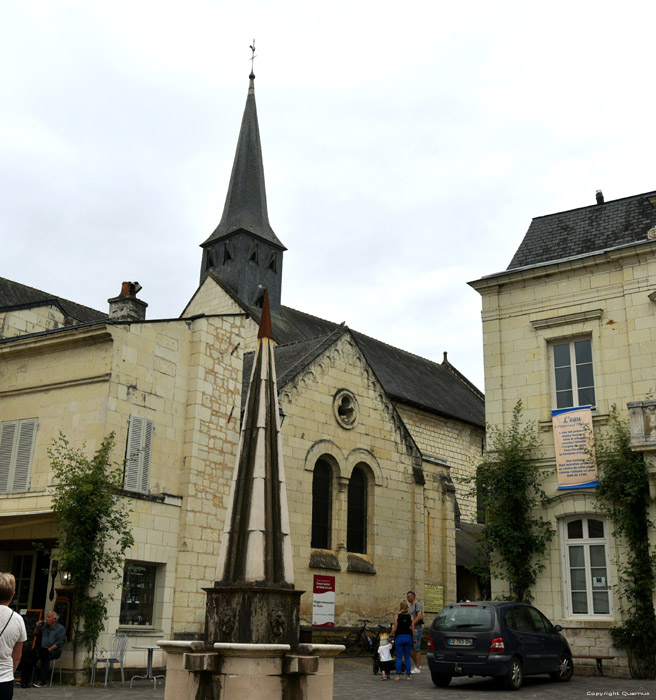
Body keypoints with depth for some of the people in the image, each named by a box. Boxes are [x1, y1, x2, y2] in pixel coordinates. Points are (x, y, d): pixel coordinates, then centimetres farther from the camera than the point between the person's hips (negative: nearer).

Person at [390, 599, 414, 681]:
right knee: (407, 657, 10)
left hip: (399, 637, -2)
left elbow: (394, 629, -9)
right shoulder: (410, 616, -2)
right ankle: (408, 675, 10)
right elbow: (413, 629, -2)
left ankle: (398, 675, 2)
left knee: (399, 657, 5)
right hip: (408, 637, 2)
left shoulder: (397, 616, -7)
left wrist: (391, 635, 8)